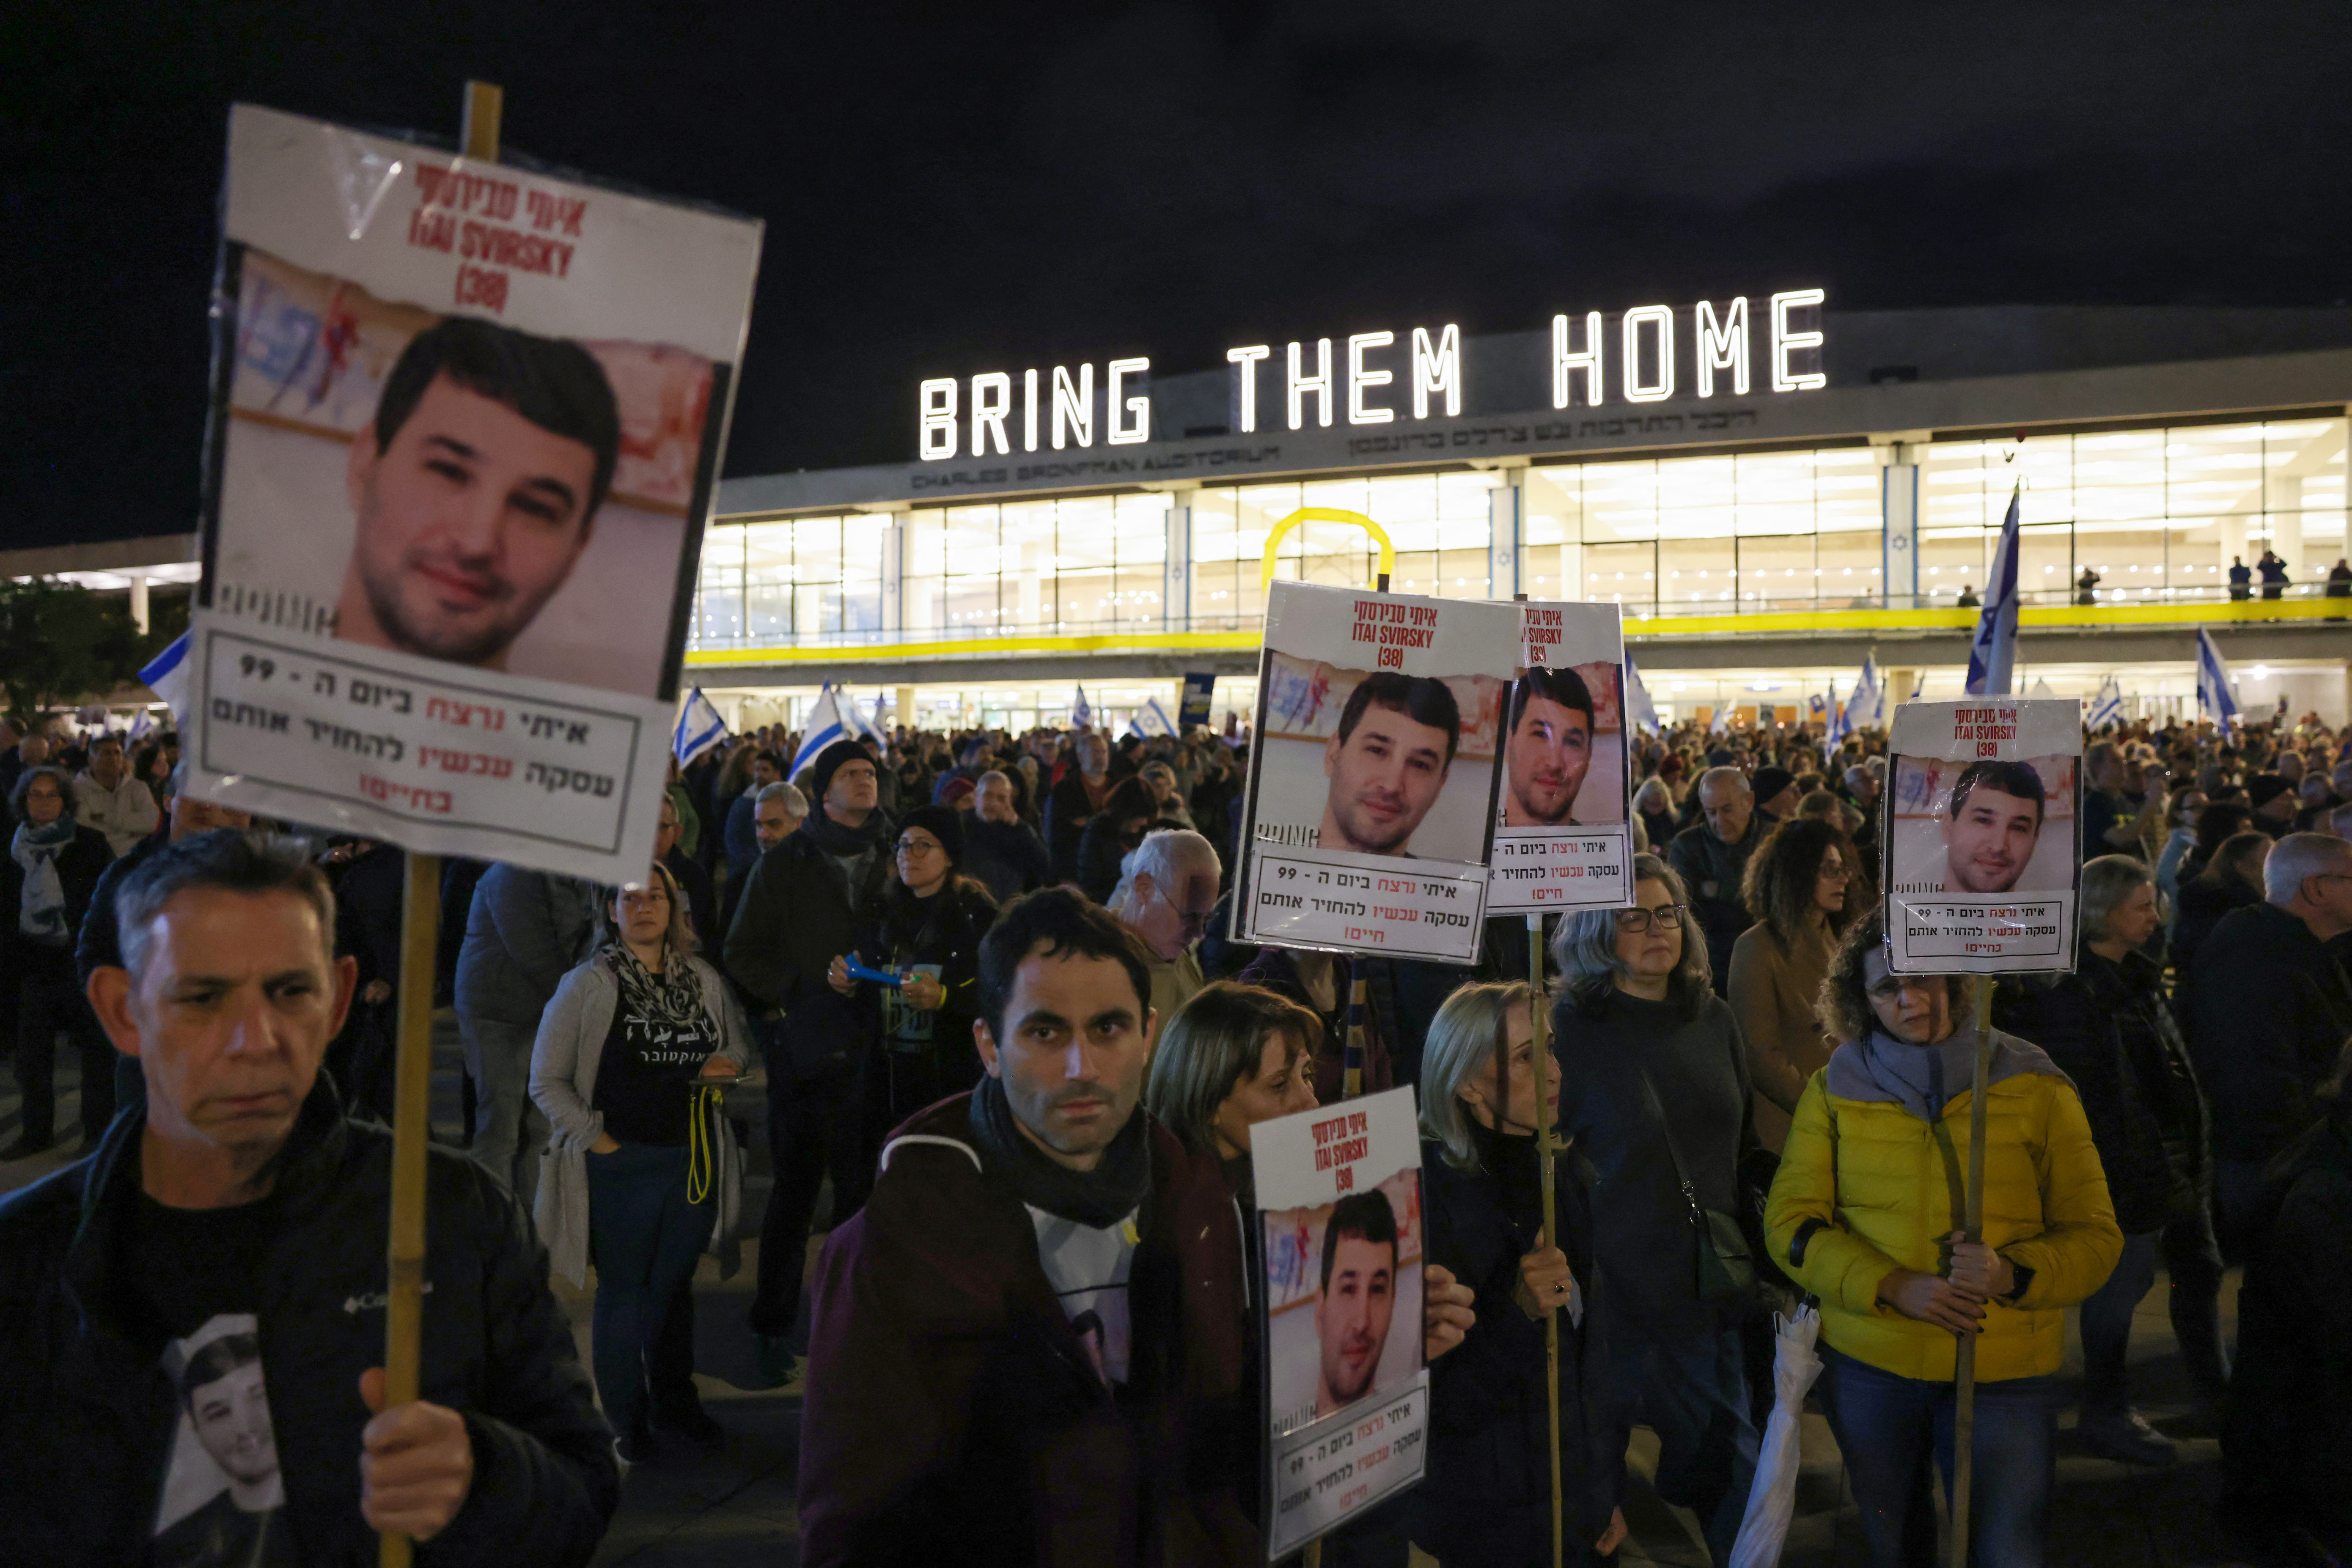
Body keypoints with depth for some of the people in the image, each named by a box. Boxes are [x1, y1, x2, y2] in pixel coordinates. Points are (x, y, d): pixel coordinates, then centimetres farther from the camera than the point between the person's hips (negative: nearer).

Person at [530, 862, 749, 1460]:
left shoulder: (704, 981, 7)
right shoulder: (588, 985, -6)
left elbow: (740, 1043, 21)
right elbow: (546, 1081, -5)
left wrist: (728, 1064, -2)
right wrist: (594, 1138, -12)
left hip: (696, 1158, 4)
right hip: (622, 1164, -4)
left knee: (675, 1284, 15)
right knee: (624, 1288, 8)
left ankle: (674, 1397, 33)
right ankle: (627, 1420, 24)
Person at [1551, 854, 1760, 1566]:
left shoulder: (1713, 1017, 5)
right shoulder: (1571, 1027, -11)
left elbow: (1745, 1146, 16)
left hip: (1718, 1287, 5)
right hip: (1627, 1289, -5)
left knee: (1738, 1476, 13)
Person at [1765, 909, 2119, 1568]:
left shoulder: (2035, 1088, -2)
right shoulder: (1835, 1089, 0)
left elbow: (2094, 1236, -2)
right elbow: (1790, 1223, -4)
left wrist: (2012, 1274, -21)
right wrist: (1894, 1286, -18)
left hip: (2006, 1371, -1)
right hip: (1867, 1364, 2)